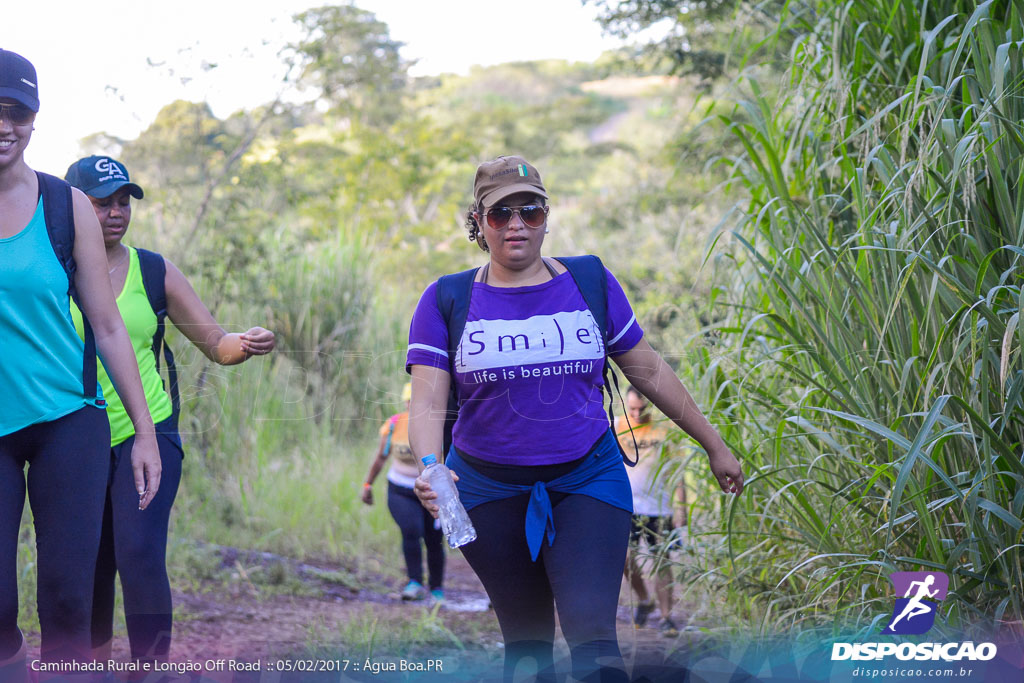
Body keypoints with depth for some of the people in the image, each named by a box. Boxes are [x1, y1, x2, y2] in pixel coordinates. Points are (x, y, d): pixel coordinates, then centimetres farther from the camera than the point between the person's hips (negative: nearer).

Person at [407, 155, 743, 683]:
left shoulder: (591, 283, 4)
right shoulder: (446, 301, -1)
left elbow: (649, 372, 11)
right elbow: (427, 404, -9)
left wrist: (714, 446, 15)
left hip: (588, 481, 0)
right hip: (490, 491, 1)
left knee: (592, 634, -17)